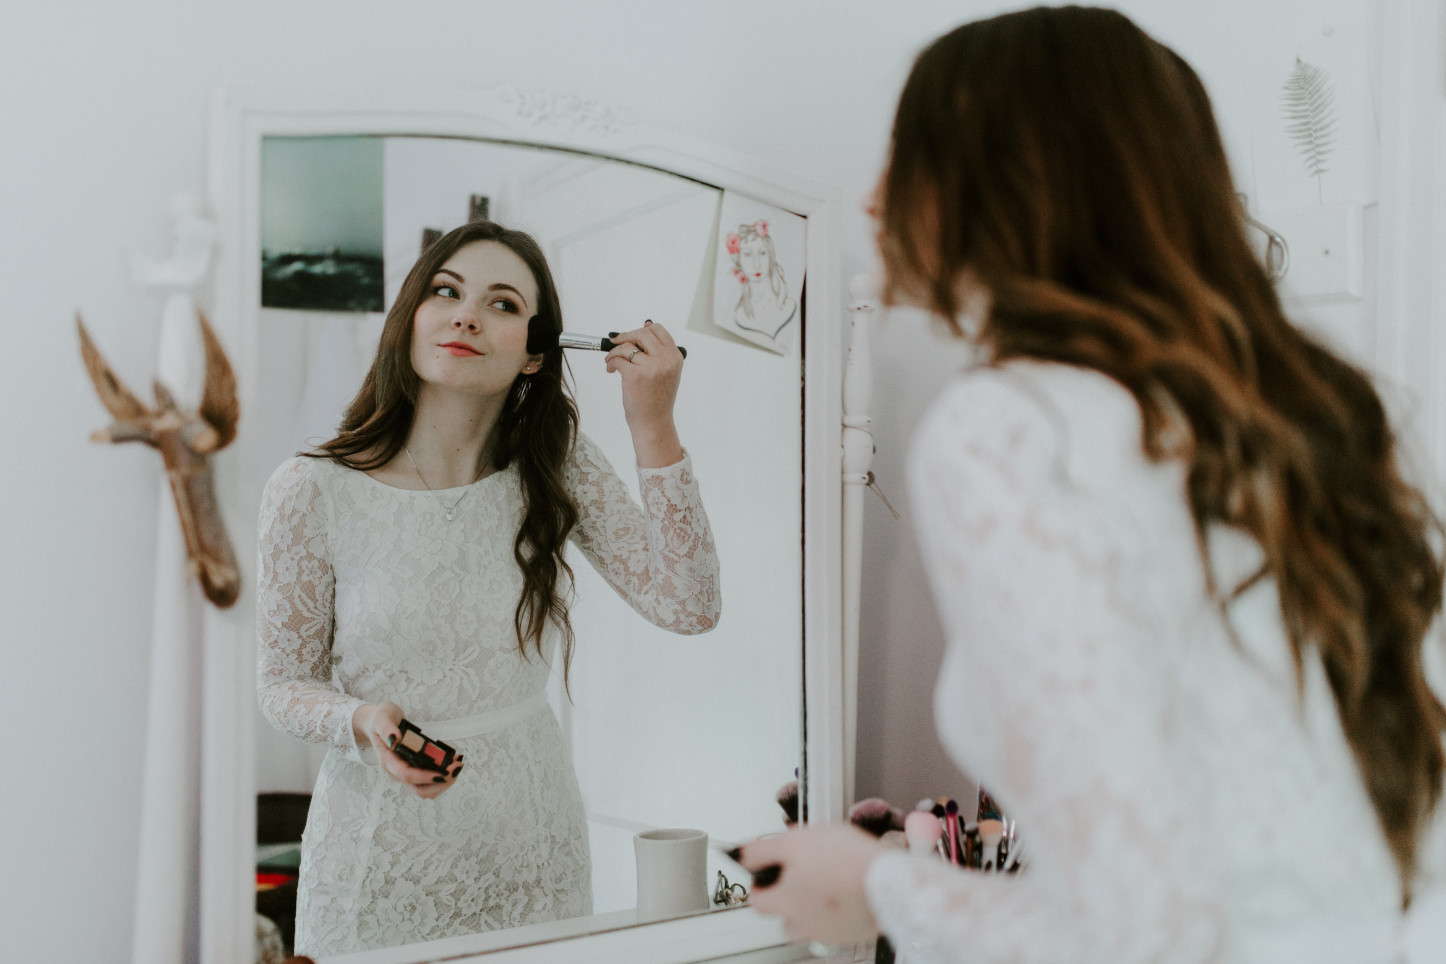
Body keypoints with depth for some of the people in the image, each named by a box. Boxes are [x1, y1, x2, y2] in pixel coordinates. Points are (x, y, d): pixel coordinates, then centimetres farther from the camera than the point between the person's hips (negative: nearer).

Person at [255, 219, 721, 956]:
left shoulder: (557, 468, -4)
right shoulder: (311, 494, -12)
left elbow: (688, 607, -13)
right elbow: (284, 681, -3)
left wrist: (654, 429, -18)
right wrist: (362, 722, -25)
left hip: (532, 845, 3)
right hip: (382, 855, -2)